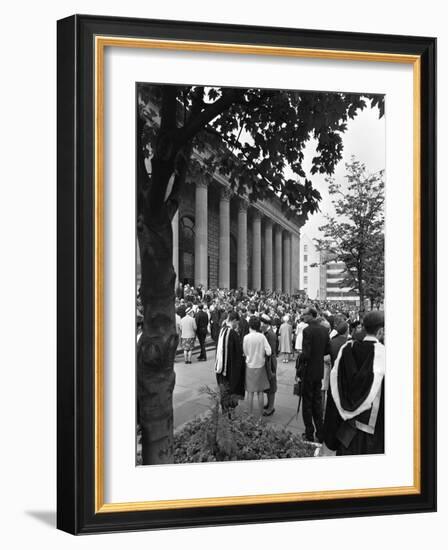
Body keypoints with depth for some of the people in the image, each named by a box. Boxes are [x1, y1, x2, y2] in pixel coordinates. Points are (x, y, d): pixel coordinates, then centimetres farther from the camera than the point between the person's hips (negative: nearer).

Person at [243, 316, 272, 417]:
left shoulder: (246, 337, -12)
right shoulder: (262, 336, -10)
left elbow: (245, 353, -3)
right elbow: (269, 352, -11)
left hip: (250, 366, -1)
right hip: (260, 366, 1)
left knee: (250, 392, 8)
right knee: (260, 392, 10)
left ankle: (250, 415, 13)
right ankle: (260, 415, 15)